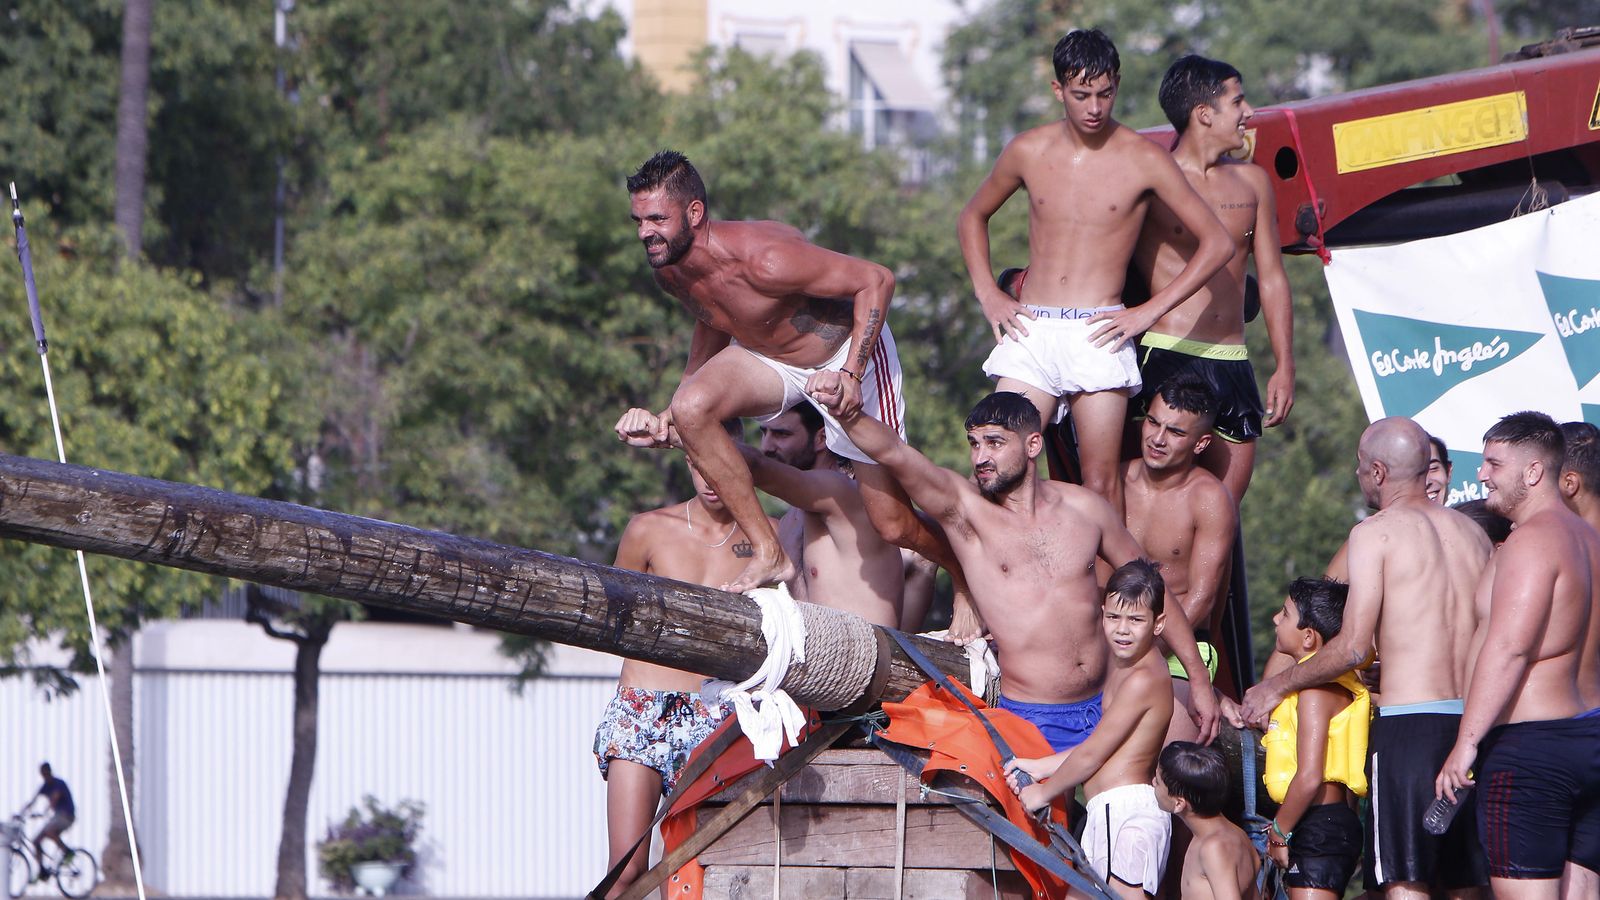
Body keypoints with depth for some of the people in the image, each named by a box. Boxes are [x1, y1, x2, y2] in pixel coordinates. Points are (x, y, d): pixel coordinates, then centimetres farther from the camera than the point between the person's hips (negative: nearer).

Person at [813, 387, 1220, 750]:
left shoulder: (1084, 507, 6)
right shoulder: (963, 507, -2)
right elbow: (894, 454, -19)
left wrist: (1198, 680, 16)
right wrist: (846, 413, -38)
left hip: (1104, 708, 3)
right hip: (1032, 722, -3)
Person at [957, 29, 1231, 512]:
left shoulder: (1142, 160, -1)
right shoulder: (1029, 151, 8)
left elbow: (1217, 243, 0)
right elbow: (973, 217, 25)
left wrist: (1149, 311, -5)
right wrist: (988, 295, 10)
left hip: (1097, 334, -2)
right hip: (1030, 330, 2)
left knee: (1100, 482, -4)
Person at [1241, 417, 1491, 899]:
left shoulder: (1376, 532, -4)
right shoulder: (1471, 532, 15)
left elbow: (1354, 646, -9)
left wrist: (1276, 686, 3)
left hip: (1409, 722, -6)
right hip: (1473, 721, 6)